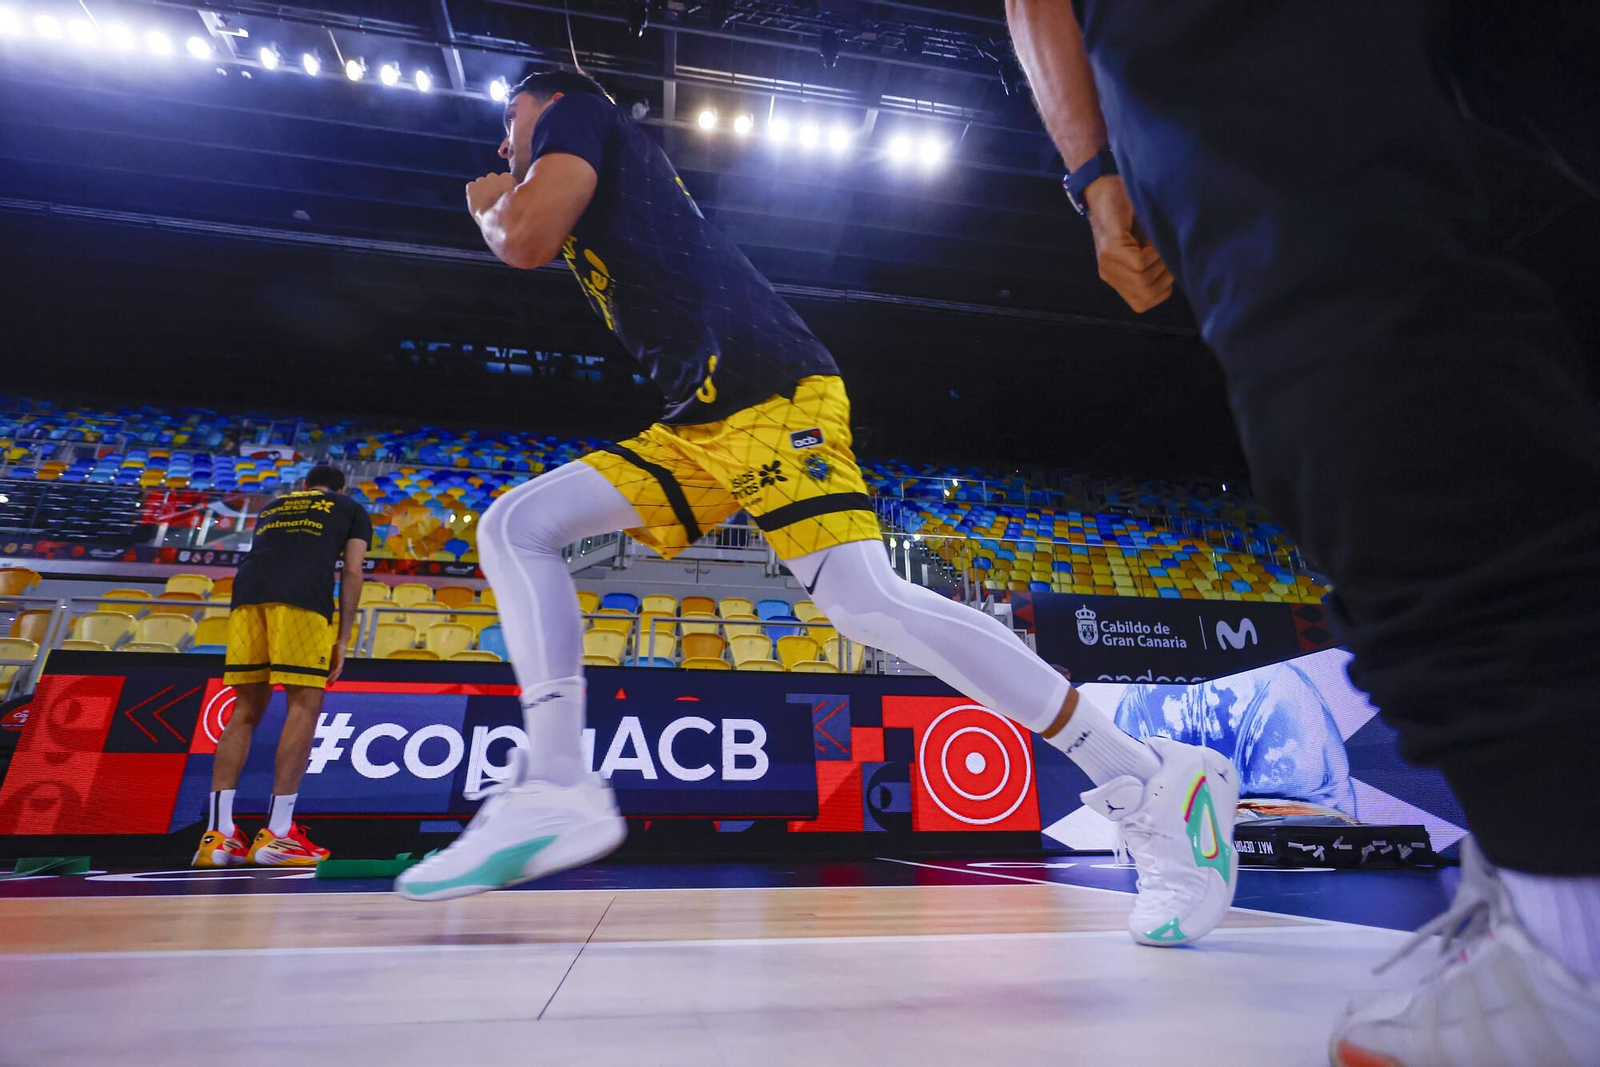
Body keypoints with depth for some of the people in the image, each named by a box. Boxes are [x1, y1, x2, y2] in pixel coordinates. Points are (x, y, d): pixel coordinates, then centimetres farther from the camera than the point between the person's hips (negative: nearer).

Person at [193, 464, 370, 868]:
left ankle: (218, 834, 5)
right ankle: (276, 834, -7)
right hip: (302, 597, -4)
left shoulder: (271, 507, 35)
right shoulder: (352, 510, 22)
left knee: (246, 710, 9)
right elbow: (352, 573, 11)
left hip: (247, 592, 5)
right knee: (304, 706, -3)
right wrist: (342, 640, 9)